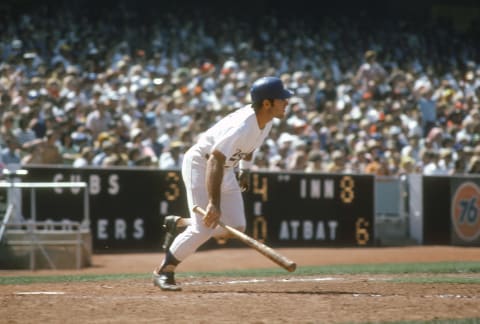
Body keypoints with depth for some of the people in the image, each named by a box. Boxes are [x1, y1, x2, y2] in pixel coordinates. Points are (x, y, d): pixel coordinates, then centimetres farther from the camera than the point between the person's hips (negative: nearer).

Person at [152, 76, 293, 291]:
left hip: (226, 170, 9)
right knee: (203, 228, -17)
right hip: (200, 164, -9)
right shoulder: (241, 126, -34)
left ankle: (178, 224, 21)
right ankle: (163, 272, -1)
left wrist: (245, 169, 20)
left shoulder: (266, 119, -7)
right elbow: (215, 160, -40)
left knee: (236, 227, 3)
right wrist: (214, 203, -46)